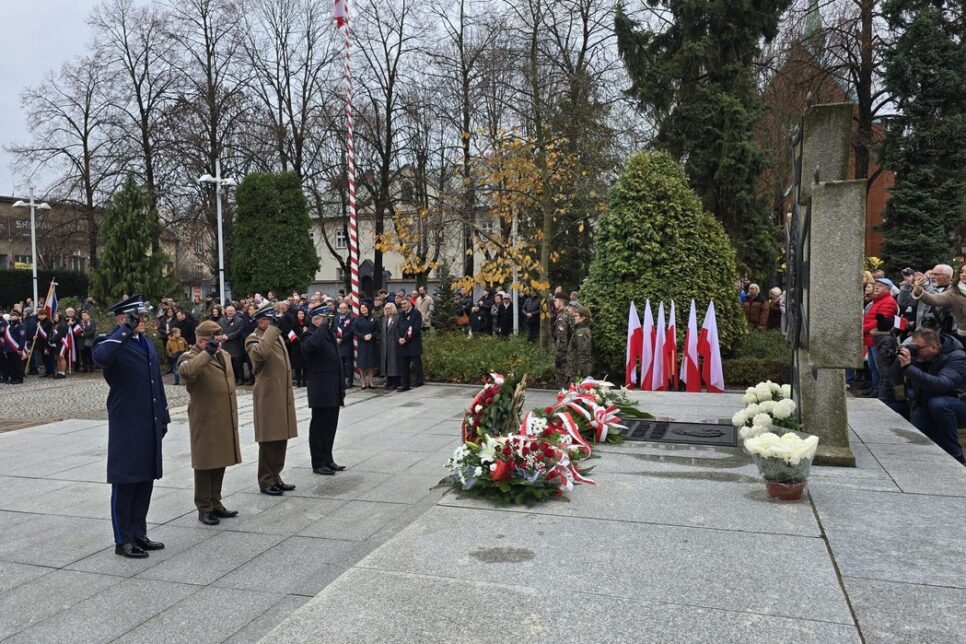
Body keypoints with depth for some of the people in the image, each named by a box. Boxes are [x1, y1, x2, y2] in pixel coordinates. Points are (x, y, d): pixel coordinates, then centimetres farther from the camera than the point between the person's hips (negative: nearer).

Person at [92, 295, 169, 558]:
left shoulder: (148, 344, 14)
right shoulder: (112, 343, -9)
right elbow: (100, 357, -36)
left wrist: (163, 416, 17)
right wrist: (126, 330, -28)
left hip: (150, 425, 7)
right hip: (126, 426, -7)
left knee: (146, 480, 13)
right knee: (125, 483, 2)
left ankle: (139, 534, 25)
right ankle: (123, 541, 13)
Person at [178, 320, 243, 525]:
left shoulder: (224, 355, 14)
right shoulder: (189, 358, -10)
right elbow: (187, 371, -36)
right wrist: (207, 352, -36)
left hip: (226, 420, 7)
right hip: (205, 421, -7)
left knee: (221, 462, 14)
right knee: (205, 464, 3)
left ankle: (216, 503, 26)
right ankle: (204, 508, 13)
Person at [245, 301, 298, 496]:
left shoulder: (277, 336, 17)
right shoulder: (253, 339, -10)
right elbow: (259, 353, -36)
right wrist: (272, 329, -27)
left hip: (283, 396, 8)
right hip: (268, 397, -8)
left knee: (281, 438, 13)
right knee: (268, 440, -1)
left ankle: (275, 477, 23)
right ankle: (266, 481, 10)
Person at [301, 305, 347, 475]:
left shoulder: (330, 334, 15)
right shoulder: (311, 336, -13)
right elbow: (312, 344, -40)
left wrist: (342, 388, 16)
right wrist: (323, 326, -27)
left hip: (334, 391, 8)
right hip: (321, 391, -8)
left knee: (331, 427, 15)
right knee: (319, 427, 2)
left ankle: (328, 460, 25)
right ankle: (318, 464, 11)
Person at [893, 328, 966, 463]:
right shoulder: (918, 355, -5)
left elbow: (941, 385, -38)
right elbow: (896, 380, -2)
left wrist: (908, 367, -42)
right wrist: (900, 361, -21)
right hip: (924, 406, 4)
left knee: (937, 403, -36)